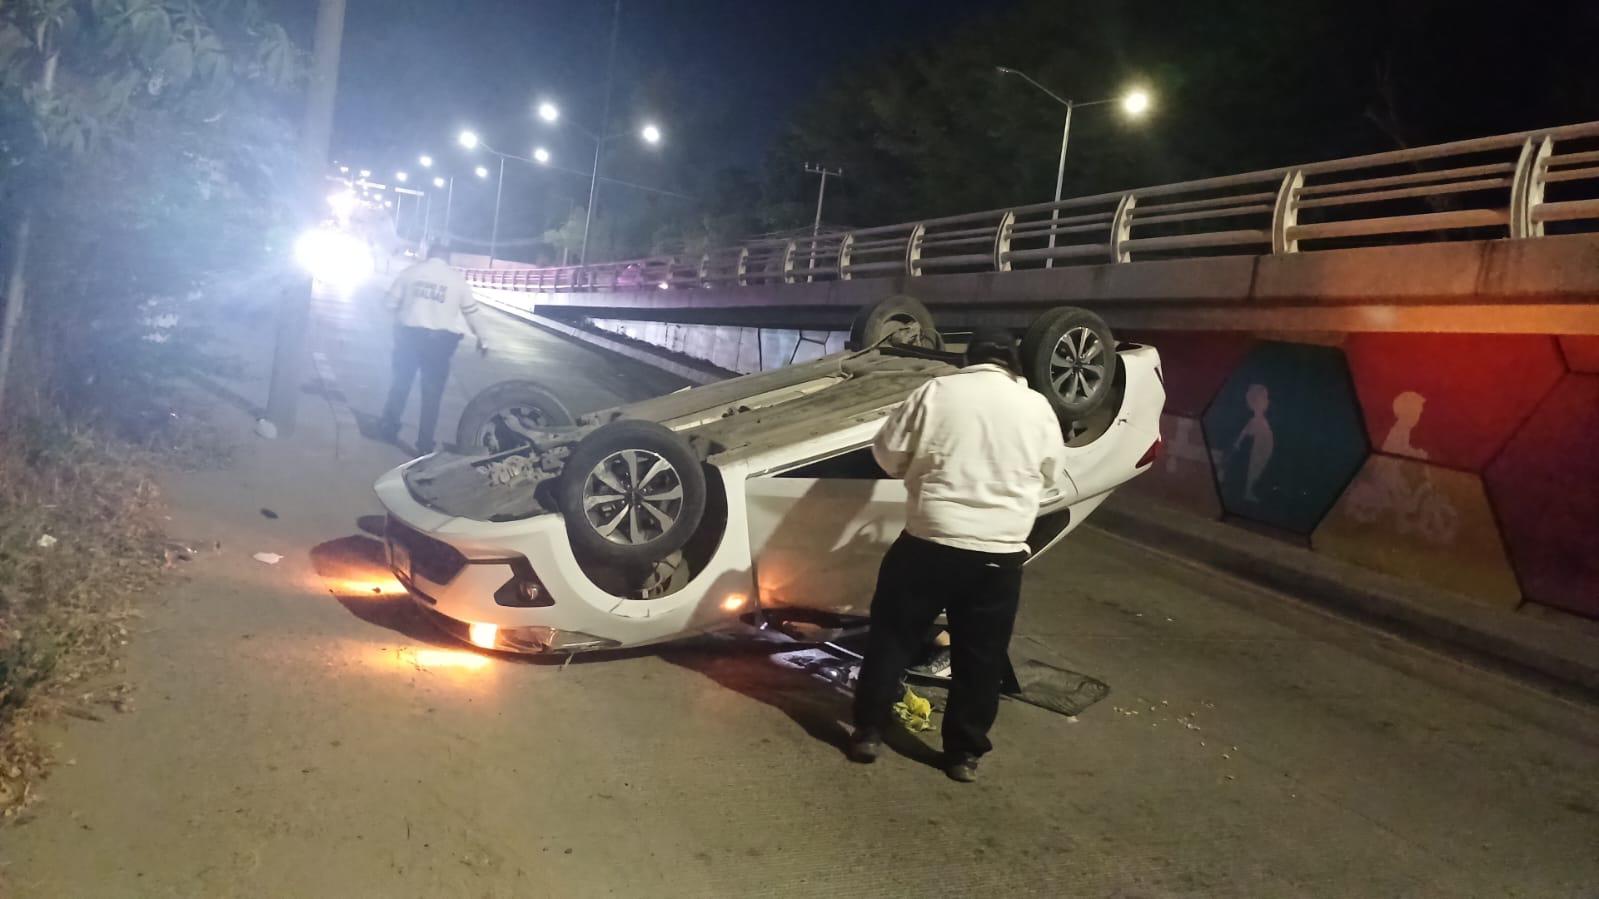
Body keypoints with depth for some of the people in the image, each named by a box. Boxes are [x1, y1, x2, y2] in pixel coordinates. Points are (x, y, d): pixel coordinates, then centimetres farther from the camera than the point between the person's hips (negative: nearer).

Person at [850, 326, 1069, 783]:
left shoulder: (936, 391, -1)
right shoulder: (1037, 406, 3)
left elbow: (887, 453, 3)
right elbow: (1052, 474, 16)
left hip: (931, 542, -1)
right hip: (1000, 553, 1)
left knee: (893, 637, 14)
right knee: (981, 657, 13)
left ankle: (869, 731, 20)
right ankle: (964, 753, 21)